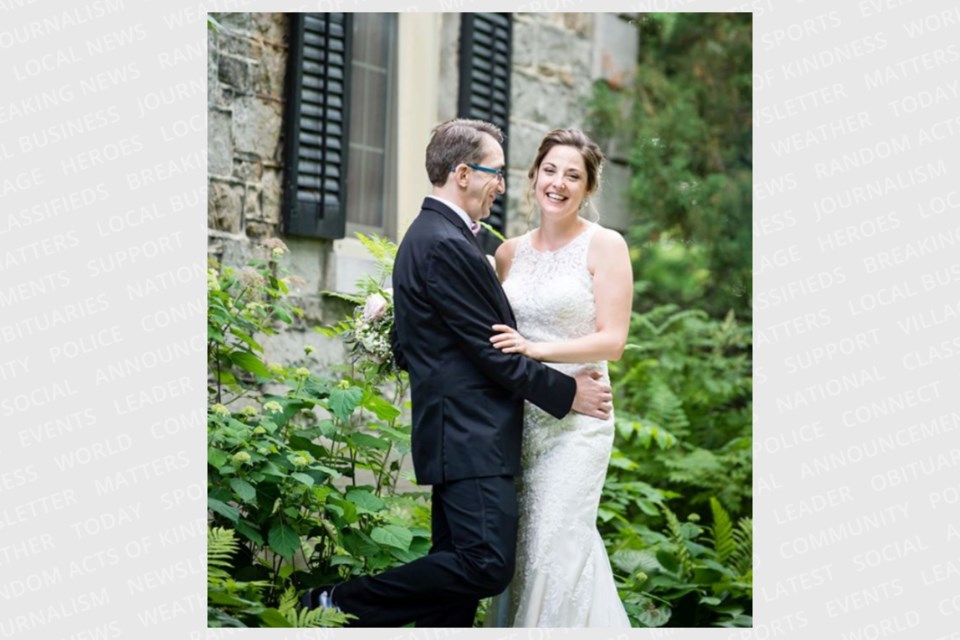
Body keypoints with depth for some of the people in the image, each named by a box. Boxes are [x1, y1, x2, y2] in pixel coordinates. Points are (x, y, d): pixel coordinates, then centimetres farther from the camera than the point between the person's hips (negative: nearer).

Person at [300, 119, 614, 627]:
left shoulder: (431, 235, 17)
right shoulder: (446, 246, -15)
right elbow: (492, 351, -17)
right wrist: (568, 393, -6)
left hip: (463, 433, 11)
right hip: (472, 437, -11)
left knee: (456, 569, 10)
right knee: (488, 564, -15)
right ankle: (342, 605, -8)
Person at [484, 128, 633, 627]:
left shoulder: (605, 246, -3)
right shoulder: (509, 253, 11)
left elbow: (612, 341, -10)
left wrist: (535, 348, -19)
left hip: (575, 418, -5)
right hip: (517, 415, 5)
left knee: (556, 545, -8)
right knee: (515, 546, 5)